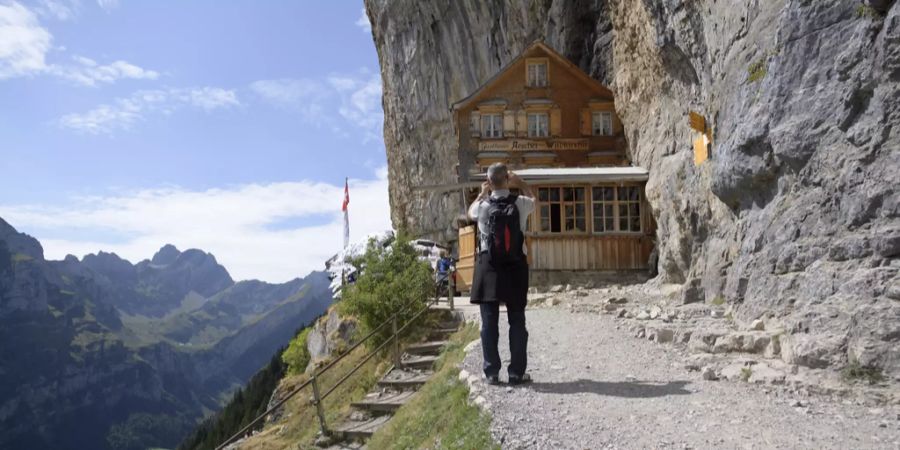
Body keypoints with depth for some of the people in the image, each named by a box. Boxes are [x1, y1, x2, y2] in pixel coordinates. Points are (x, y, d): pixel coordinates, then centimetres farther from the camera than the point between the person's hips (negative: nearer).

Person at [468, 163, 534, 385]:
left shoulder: (483, 206, -6)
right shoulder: (520, 203, -5)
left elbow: (470, 212, 20)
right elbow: (533, 198, 20)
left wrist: (482, 193, 28)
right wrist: (519, 182, 29)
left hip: (489, 268, 0)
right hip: (515, 268, 0)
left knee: (489, 322, 5)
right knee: (517, 322, 7)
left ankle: (491, 373, 9)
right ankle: (517, 372, 10)